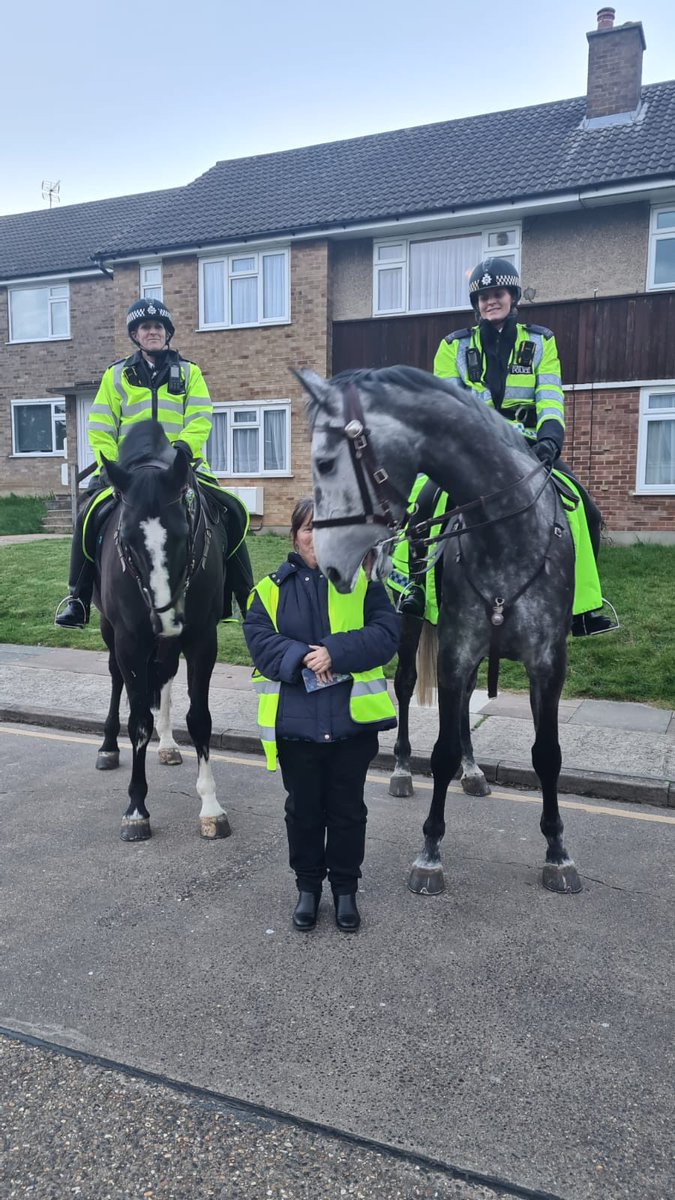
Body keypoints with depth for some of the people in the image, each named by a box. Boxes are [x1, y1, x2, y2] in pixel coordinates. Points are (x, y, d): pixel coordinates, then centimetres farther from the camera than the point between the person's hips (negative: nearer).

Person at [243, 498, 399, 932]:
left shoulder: (362, 582, 2)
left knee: (347, 809, 13)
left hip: (352, 718, 0)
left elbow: (386, 632, -9)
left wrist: (336, 653, -21)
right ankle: (308, 887, 34)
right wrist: (302, 660, -23)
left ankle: (345, 888, 33)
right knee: (303, 809, 14)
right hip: (295, 720, 1)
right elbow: (259, 637, -7)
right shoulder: (272, 588, 3)